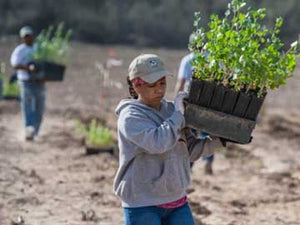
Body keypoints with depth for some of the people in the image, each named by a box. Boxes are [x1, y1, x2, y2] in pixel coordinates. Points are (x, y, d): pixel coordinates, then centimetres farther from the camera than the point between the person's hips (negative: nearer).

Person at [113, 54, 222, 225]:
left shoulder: (171, 110, 8)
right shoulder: (130, 116, -11)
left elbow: (192, 150, 9)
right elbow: (158, 142, -28)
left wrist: (219, 136, -5)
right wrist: (178, 115, -18)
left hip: (177, 202, 6)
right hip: (143, 206, -6)